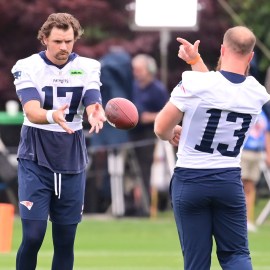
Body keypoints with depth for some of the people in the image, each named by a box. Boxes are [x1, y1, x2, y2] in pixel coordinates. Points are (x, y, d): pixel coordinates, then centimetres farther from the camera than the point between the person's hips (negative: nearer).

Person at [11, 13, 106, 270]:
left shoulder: (88, 68, 0)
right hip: (35, 159, -3)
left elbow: (93, 104, -15)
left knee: (65, 241, 4)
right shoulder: (27, 67, -8)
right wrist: (52, 116, -46)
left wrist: (96, 114, -40)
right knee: (33, 236, -12)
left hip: (72, 160, 3)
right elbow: (31, 111, -23)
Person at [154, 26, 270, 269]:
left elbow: (161, 129, -6)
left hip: (189, 181, -2)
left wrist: (174, 136, 15)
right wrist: (196, 60, 23)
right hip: (229, 182, 2)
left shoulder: (193, 83, -15)